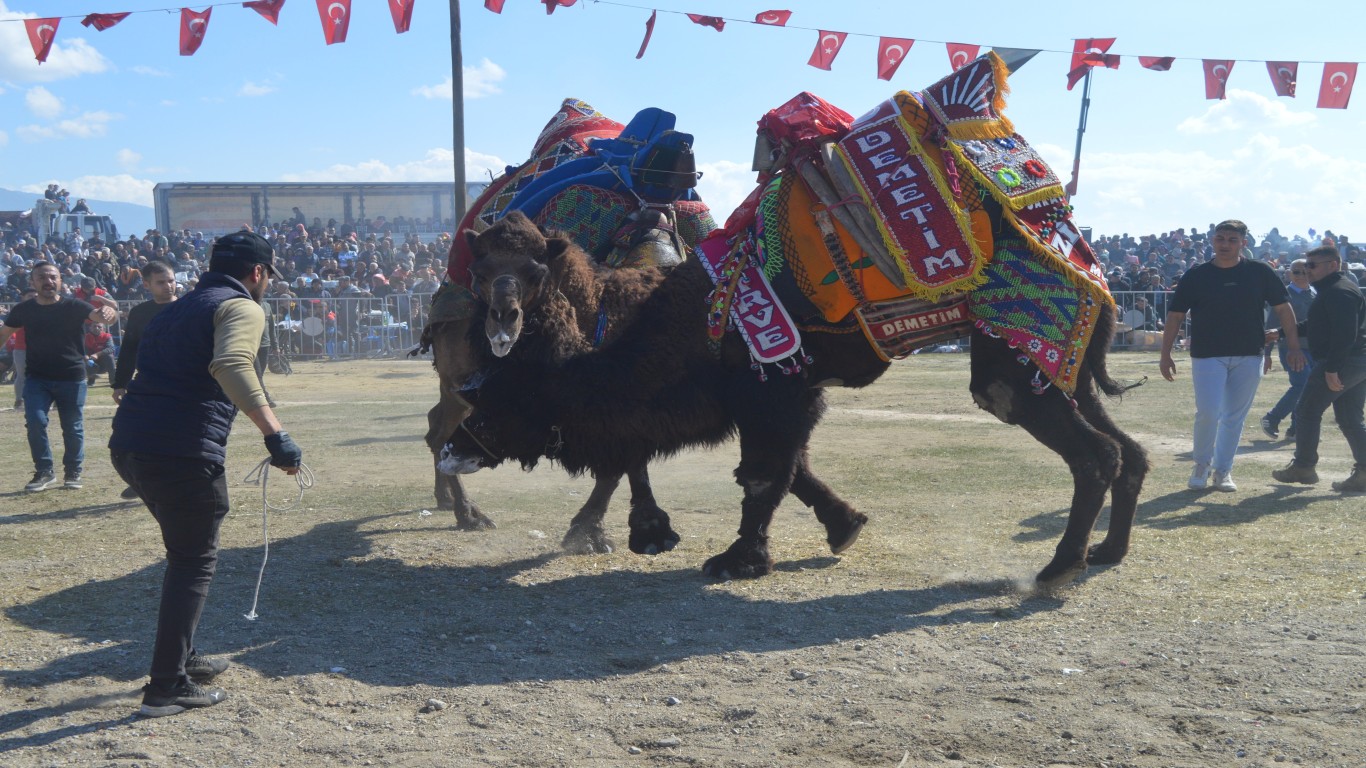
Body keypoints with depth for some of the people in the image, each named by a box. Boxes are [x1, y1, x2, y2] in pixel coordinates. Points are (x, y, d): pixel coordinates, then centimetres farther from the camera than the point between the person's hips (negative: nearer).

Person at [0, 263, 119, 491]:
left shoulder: (74, 306, -8)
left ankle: (73, 472, 22)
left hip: (72, 378, -1)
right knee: (35, 421, -10)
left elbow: (102, 316, -23)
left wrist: (108, 312, -47)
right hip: (37, 378, 1)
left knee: (73, 427, 5)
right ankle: (44, 472, 5)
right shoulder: (24, 310, -1)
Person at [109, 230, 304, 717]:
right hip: (184, 452, -8)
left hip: (128, 445, 8)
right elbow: (231, 366, -23)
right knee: (195, 563, 3)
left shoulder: (177, 309, 25)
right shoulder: (241, 307, -2)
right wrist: (275, 434, -28)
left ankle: (182, 655, 32)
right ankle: (168, 686, 3)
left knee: (187, 551, 24)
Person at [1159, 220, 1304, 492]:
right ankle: (1201, 464, 12)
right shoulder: (1196, 275, 0)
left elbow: (1282, 308, 7)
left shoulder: (1260, 273, 2)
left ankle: (1223, 470, 20)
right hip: (1207, 355, -2)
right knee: (1208, 412, -11)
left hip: (1249, 357, 2)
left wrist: (1294, 347, 2)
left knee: (1235, 416, 7)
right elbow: (1175, 316, 2)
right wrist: (1165, 355, -2)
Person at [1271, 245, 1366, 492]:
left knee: (1308, 411, 0)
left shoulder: (1338, 292, -16)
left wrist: (1332, 369, -26)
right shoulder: (1333, 289, 19)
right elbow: (1316, 325, 28)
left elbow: (1344, 334, -25)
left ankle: (1303, 467, 7)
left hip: (1342, 362, -10)